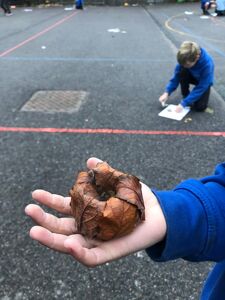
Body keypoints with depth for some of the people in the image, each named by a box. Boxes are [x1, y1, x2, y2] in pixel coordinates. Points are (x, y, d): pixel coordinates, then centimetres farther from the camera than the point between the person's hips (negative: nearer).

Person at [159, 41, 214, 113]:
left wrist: (183, 103, -39)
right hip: (192, 76, 4)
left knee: (199, 107, -24)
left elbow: (200, 88, -35)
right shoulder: (185, 59, -29)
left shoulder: (207, 64, -39)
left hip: (204, 82, -4)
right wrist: (167, 92, -30)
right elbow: (176, 76, -19)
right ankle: (186, 96, -9)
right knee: (182, 71, -31)